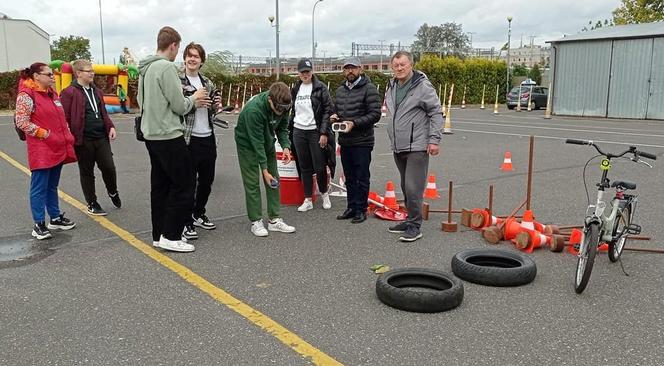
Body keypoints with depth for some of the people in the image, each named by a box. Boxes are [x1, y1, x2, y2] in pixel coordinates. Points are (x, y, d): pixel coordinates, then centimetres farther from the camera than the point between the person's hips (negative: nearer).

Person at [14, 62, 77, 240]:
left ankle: (55, 218, 26)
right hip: (41, 151, -8)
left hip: (57, 148, 8)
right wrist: (45, 134, -16)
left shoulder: (52, 93, 15)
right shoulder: (26, 95, -11)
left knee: (52, 186, 17)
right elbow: (21, 122, -15)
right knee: (39, 188, -1)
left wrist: (67, 137, 12)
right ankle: (39, 225, 5)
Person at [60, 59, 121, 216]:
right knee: (87, 172, 7)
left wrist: (110, 127, 8)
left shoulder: (96, 91, 16)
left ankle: (113, 192, 28)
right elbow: (65, 117, -11)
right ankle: (92, 204, 18)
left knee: (109, 167, 1)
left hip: (101, 137, 5)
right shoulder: (69, 93, -8)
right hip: (83, 140, -5)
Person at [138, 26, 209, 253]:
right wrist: (193, 99, 4)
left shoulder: (145, 69, 13)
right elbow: (179, 106, -16)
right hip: (168, 136, -9)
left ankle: (159, 234, 19)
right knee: (184, 185, -2)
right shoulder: (167, 67, -15)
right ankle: (171, 236, 0)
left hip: (151, 136, 9)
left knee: (160, 185, 13)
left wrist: (189, 100, 14)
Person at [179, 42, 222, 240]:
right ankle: (187, 223, 10)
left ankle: (198, 214, 33)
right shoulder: (177, 80, -5)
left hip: (208, 137, 6)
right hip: (188, 138, -6)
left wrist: (215, 105, 0)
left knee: (207, 179, 14)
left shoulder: (207, 82, 13)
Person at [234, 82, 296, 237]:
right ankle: (256, 221, 3)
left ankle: (274, 219, 9)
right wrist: (264, 169, -29)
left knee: (274, 180, 3)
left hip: (267, 140, 6)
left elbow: (283, 128, -2)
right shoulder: (253, 110, -36)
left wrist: (286, 146, -21)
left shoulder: (282, 105, -18)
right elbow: (256, 141, -32)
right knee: (252, 182, -7)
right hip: (247, 143, -6)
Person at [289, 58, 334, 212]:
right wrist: (289, 129, 17)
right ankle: (308, 200, 16)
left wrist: (324, 133, -14)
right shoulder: (296, 89, 12)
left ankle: (324, 193, 23)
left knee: (319, 167, -2)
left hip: (315, 132, -5)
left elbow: (328, 111, -9)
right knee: (305, 168, 8)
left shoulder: (320, 88, -5)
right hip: (298, 132, 5)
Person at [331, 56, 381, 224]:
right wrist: (334, 116, 2)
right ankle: (351, 207, 25)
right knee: (349, 178, 15)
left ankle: (361, 209, 11)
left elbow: (375, 114, -14)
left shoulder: (369, 89, -9)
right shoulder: (340, 90, 13)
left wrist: (354, 123, -21)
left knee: (362, 178, 1)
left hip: (362, 142, -7)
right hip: (344, 141, 7)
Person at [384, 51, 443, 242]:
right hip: (398, 147, 8)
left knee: (413, 188, -9)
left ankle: (414, 226, 0)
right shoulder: (391, 87, 13)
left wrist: (434, 140, -13)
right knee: (405, 187, 15)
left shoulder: (423, 86, -10)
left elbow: (436, 113, -9)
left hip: (417, 147, -8)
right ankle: (411, 219, 27)